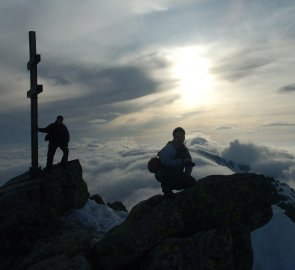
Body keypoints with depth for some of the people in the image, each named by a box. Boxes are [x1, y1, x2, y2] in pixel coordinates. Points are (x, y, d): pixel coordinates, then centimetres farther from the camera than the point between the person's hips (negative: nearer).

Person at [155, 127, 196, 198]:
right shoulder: (169, 148, -22)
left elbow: (189, 163, 11)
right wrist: (182, 161, -32)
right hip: (162, 175, -8)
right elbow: (166, 162, -38)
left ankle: (169, 186, 13)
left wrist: (187, 174, -5)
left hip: (174, 175, 8)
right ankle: (166, 186, -9)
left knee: (192, 182, -2)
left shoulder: (184, 149, 1)